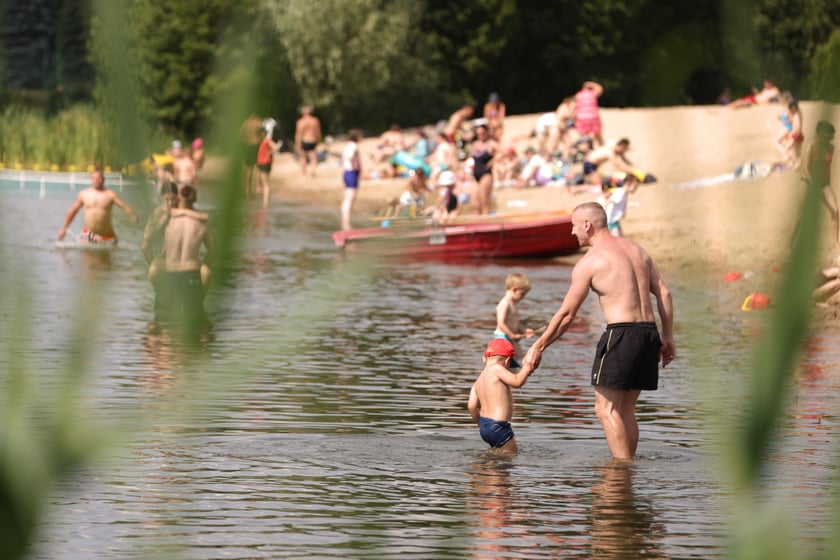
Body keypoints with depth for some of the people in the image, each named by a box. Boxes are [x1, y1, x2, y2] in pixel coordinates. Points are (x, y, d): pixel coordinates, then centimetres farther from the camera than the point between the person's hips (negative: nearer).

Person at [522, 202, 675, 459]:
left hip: (621, 332, -7)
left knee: (606, 408, -3)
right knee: (626, 409, 15)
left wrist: (538, 347, 6)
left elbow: (566, 314, -2)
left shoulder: (589, 261, -3)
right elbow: (664, 293, 13)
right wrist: (667, 336, 18)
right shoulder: (636, 249, 16)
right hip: (649, 331, 7)